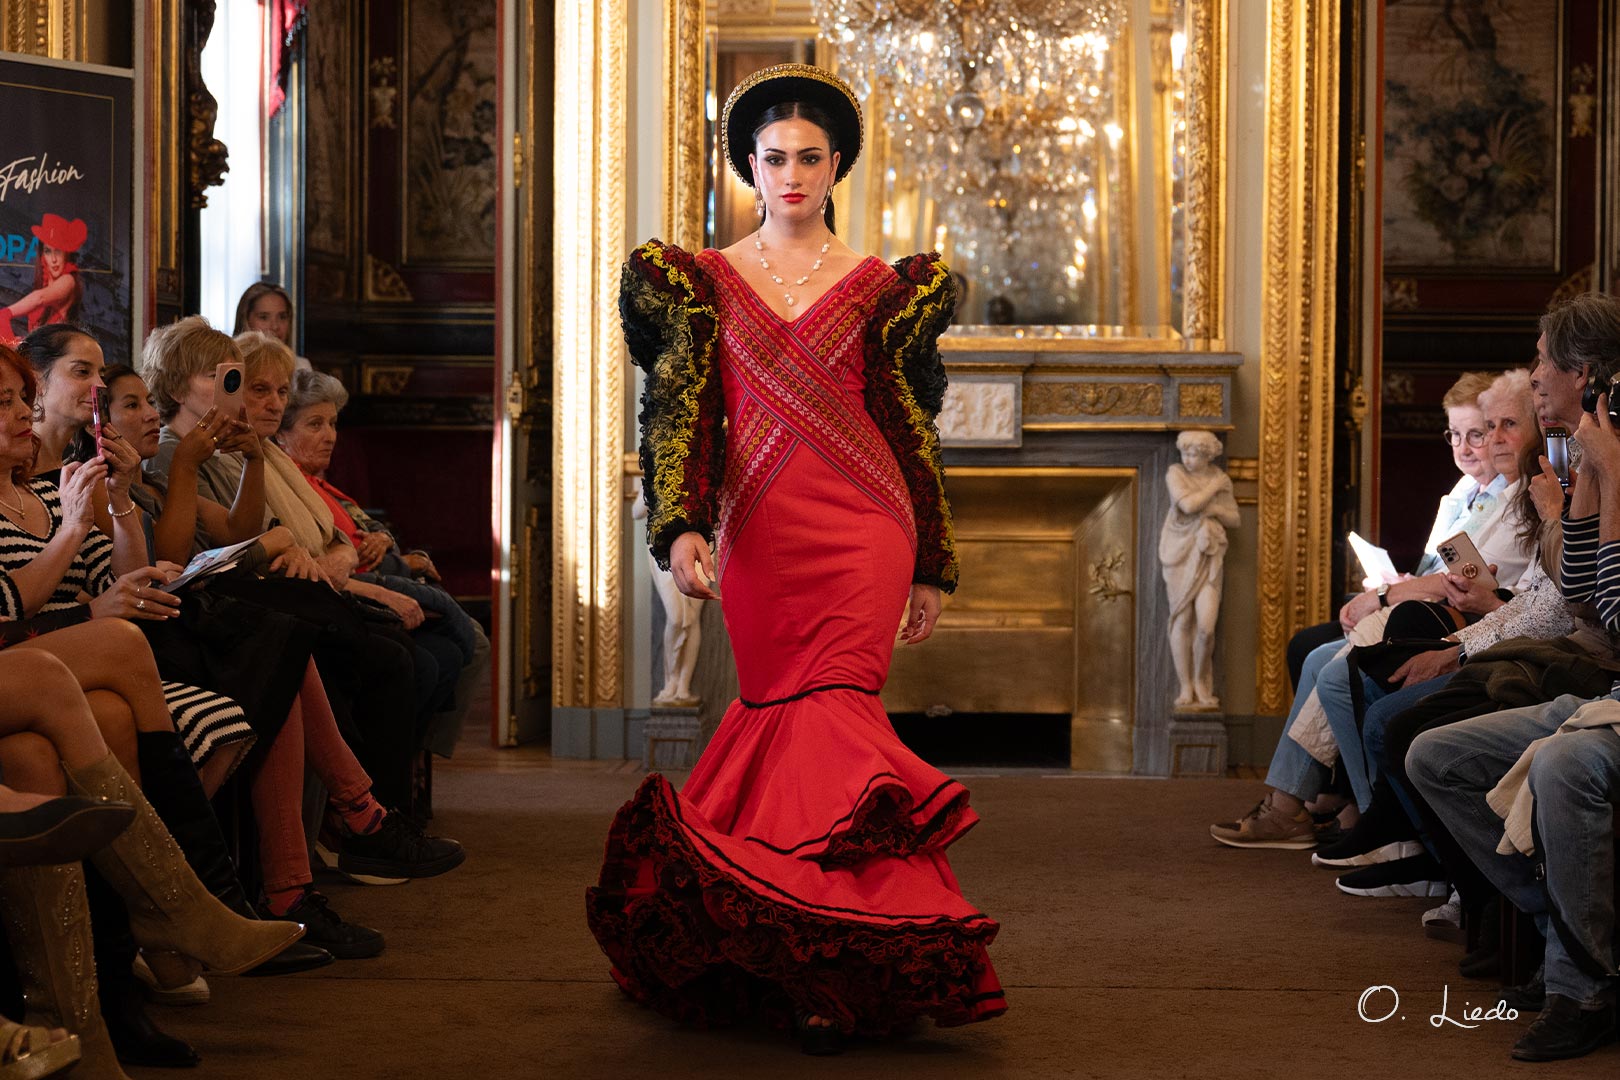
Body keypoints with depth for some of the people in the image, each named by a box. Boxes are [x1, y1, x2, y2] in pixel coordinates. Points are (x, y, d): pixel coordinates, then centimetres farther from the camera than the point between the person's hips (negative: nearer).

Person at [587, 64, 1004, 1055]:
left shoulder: (880, 288, 9)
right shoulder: (703, 282, 11)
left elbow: (912, 433, 12)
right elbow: (684, 411, 4)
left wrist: (930, 567, 12)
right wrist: (682, 527, -11)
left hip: (859, 526, -2)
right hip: (756, 527, 2)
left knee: (831, 706, -13)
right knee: (783, 708, 1)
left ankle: (831, 970, -12)